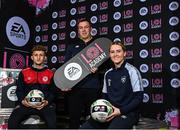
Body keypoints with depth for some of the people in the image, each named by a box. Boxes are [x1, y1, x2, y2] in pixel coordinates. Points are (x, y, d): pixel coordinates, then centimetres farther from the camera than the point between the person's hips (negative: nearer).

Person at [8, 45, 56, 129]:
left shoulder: (50, 74, 11)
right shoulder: (24, 72, 14)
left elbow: (53, 92, 10)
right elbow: (19, 90, 14)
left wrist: (47, 102, -10)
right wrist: (22, 101, -7)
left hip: (44, 104, -1)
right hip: (26, 104, 1)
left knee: (52, 123, -29)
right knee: (12, 121, -24)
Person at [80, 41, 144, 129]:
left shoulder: (131, 71, -7)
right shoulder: (108, 74, 12)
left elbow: (138, 98, -9)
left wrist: (120, 111, -16)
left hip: (127, 113, -5)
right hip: (110, 113, 5)